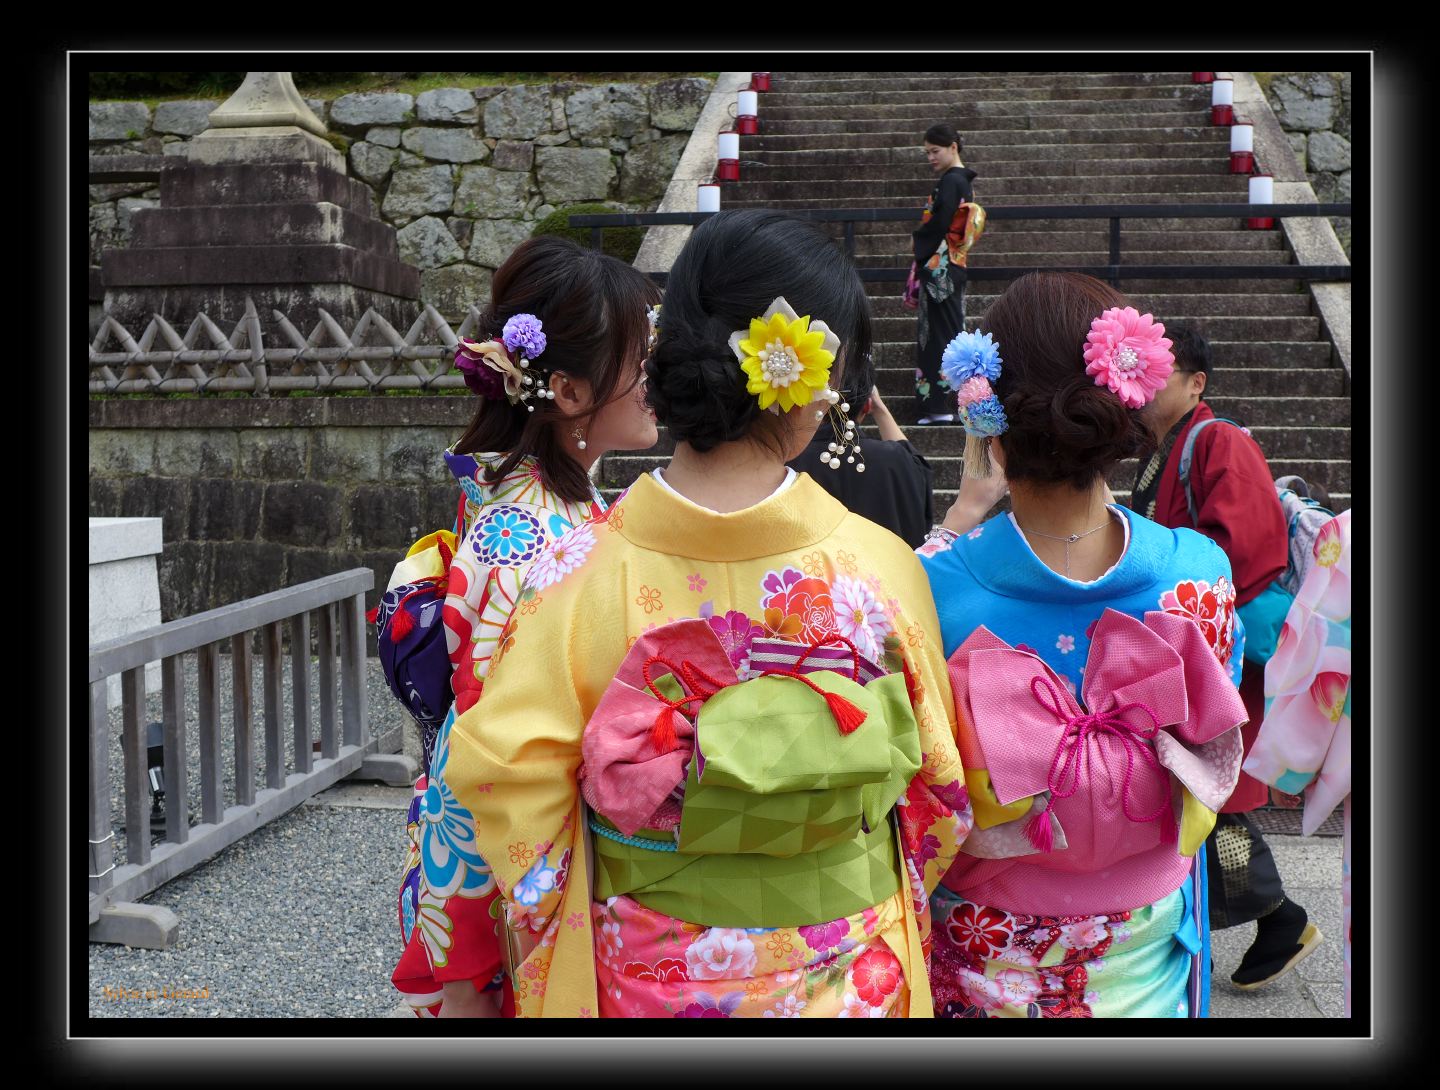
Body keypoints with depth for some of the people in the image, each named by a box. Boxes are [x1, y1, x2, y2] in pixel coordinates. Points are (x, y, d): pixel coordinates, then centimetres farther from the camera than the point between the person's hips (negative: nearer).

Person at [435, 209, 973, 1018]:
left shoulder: (580, 572, -18)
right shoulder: (881, 567, -17)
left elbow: (504, 782, -16)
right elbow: (937, 790, -6)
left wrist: (547, 963, 1)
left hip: (645, 985, 0)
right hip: (846, 978, 0)